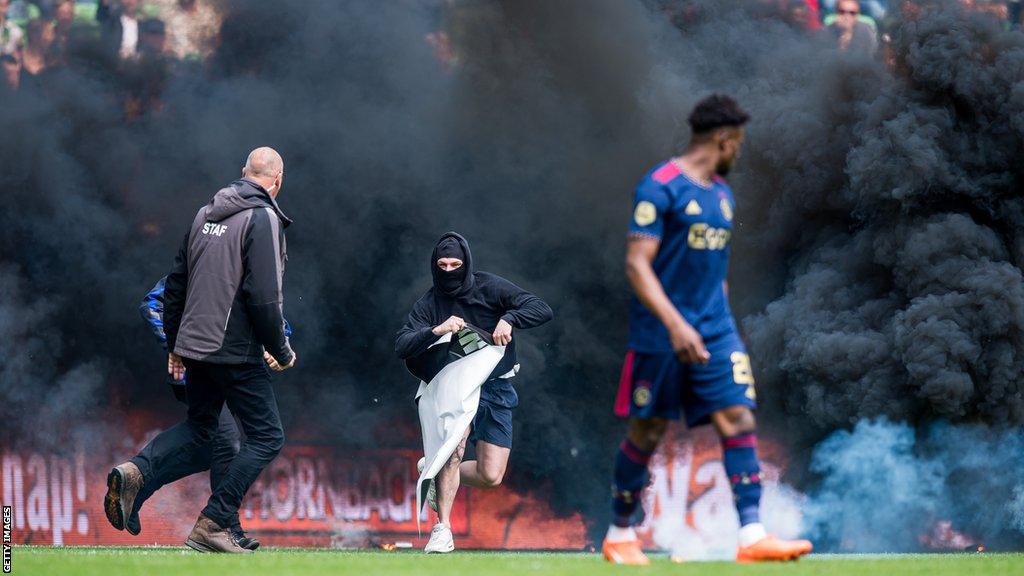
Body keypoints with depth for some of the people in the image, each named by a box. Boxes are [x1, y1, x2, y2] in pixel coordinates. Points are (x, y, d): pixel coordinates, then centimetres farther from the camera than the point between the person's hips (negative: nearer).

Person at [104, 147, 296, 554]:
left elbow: (175, 283, 16)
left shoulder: (205, 214, 12)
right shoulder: (262, 218, -11)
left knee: (199, 429, 22)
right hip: (236, 351, -7)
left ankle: (136, 474, -4)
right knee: (267, 437, 2)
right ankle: (213, 525, -7)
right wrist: (281, 352, -6)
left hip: (194, 347, 8)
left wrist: (175, 344, 24)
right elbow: (263, 298, -18)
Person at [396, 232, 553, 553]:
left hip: (496, 390, 1)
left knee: (490, 477, -4)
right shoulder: (430, 303, -2)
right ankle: (443, 528, -25)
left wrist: (509, 319, -26)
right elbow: (401, 347, -13)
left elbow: (542, 310, -9)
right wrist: (436, 331, -28)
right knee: (455, 442, -30)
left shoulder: (489, 288, -4)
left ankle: (435, 471, 26)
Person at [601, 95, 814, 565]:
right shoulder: (661, 187, -11)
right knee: (646, 433, 3)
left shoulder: (722, 194, 14)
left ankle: (752, 535, -14)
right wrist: (675, 324, -26)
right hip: (661, 333, -7)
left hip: (714, 332, 7)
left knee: (739, 421, -7)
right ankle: (620, 535, 18)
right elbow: (637, 264, -18)